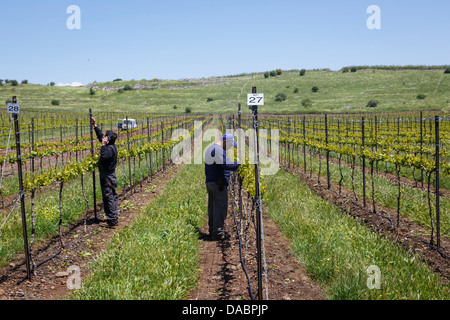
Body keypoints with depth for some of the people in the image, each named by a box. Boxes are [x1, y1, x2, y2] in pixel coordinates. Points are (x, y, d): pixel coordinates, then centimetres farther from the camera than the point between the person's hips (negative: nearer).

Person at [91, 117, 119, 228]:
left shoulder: (110, 148, -19)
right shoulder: (111, 146, 9)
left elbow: (104, 157, -35)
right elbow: (100, 135, 22)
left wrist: (103, 145, -27)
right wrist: (94, 125, 24)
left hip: (107, 177, -10)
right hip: (110, 175, 10)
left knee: (109, 198, -5)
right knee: (112, 197, 14)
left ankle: (112, 221, -2)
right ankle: (114, 219, 21)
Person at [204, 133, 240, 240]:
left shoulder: (210, 149, 19)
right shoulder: (218, 150, -15)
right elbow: (225, 164, -23)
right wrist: (239, 164, -16)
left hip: (209, 182, 10)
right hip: (218, 183, -10)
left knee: (212, 207, 13)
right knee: (220, 207, -7)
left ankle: (212, 231, 17)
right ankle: (218, 232, -7)